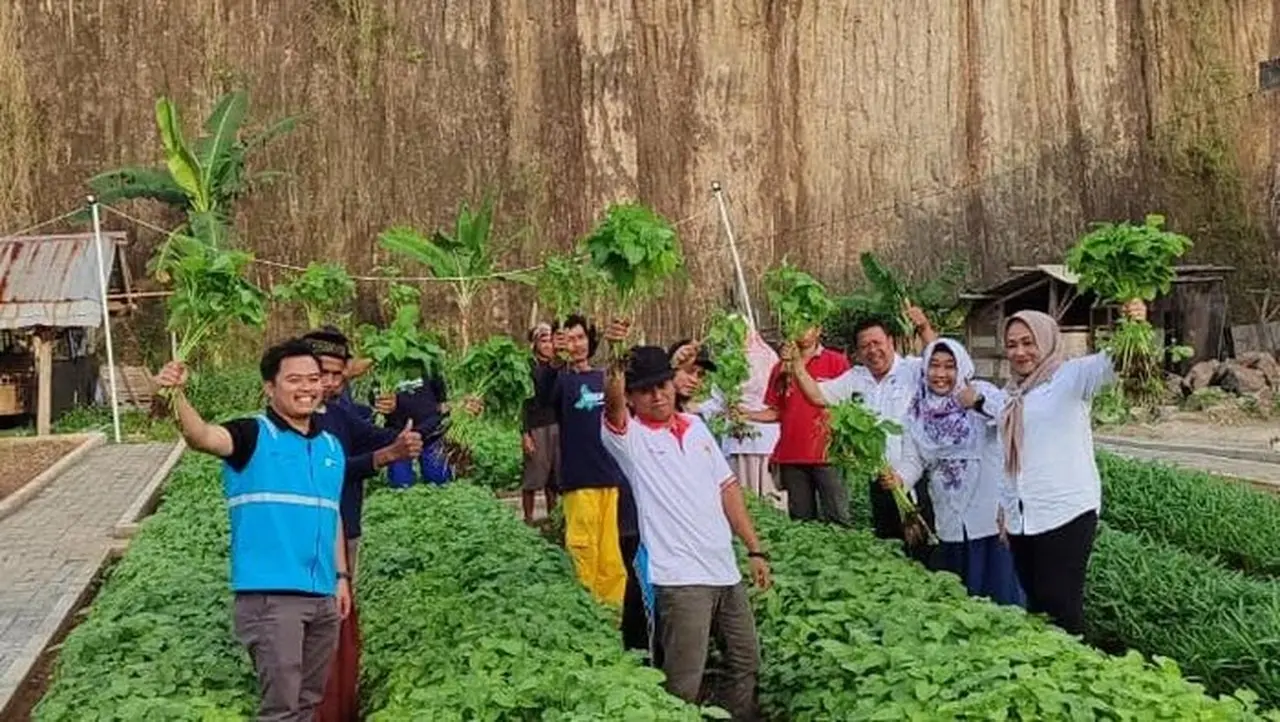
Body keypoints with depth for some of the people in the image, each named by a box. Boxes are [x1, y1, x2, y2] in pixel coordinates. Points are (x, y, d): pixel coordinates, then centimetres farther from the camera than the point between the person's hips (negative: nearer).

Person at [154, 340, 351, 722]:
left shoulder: (332, 447, 12)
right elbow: (202, 436, -27)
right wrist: (178, 395, -46)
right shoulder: (253, 435, -6)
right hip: (270, 596, -6)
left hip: (323, 597, 6)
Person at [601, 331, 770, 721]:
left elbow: (727, 488, 15)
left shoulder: (695, 426, 12)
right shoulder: (629, 436, -5)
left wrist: (755, 549, 12)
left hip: (726, 570, 6)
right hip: (679, 577, -6)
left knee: (746, 663, 17)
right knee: (685, 683, -4)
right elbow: (612, 402, -28)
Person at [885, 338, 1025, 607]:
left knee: (1001, 588, 0)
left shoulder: (981, 392, -7)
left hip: (993, 514, -4)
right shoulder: (918, 411, 6)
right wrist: (898, 477, -22)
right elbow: (913, 458, 0)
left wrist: (979, 403, -46)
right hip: (951, 520, 4)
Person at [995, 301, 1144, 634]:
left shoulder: (1070, 376, -4)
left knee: (1061, 606, -3)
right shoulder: (1009, 393, 15)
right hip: (1021, 518, 6)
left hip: (1066, 511, -6)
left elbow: (1108, 363, -24)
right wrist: (1003, 507, 21)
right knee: (1036, 603, 13)